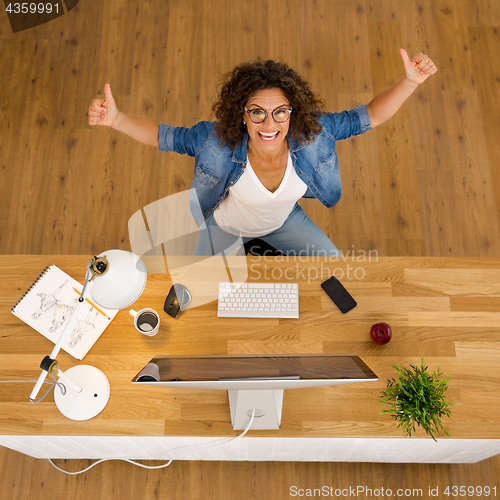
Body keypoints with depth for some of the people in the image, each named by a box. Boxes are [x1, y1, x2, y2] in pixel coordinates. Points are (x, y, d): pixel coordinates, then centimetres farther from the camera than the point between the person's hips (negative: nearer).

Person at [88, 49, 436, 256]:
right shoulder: (218, 141, -38)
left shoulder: (312, 134, -33)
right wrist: (116, 119, -45)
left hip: (283, 219, 2)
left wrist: (411, 82, -42)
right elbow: (162, 136, -28)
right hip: (226, 224, -1)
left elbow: (370, 116, -27)